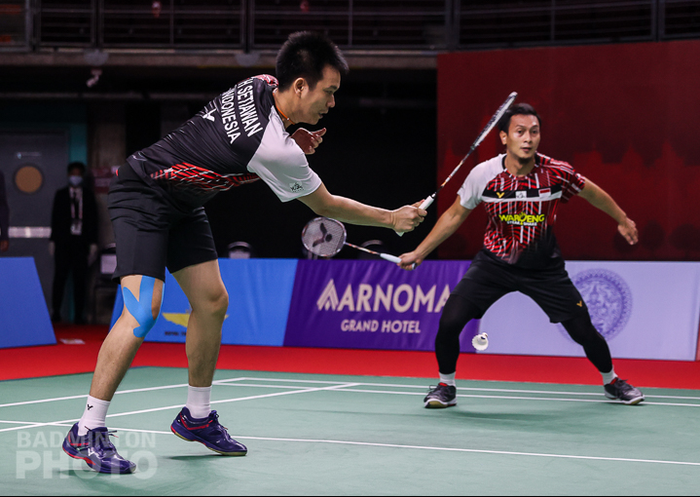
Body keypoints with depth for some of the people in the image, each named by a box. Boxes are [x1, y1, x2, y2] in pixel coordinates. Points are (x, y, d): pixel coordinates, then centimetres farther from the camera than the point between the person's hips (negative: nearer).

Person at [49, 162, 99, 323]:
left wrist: (93, 243, 3)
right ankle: (56, 313, 1)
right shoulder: (61, 194, 11)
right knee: (60, 276, -4)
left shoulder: (89, 195, 12)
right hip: (63, 242, 0)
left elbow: (93, 219, 9)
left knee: (80, 279, -2)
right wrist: (52, 240, 1)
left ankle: (79, 315, -1)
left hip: (81, 243, 0)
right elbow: (55, 218, 8)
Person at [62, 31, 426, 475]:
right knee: (143, 309, -21)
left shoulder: (260, 85, -6)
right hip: (141, 196, -10)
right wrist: (393, 218, -1)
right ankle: (87, 433, -18)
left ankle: (197, 417, 21)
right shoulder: (275, 150, -30)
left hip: (182, 203, 10)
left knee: (212, 301, 7)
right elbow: (327, 206, -14)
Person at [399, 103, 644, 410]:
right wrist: (418, 253, 1)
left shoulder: (556, 173, -17)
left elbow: (592, 192, 4)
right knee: (449, 321, -16)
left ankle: (612, 381, 29)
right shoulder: (483, 174, -16)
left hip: (544, 267, 0)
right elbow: (455, 216, 0)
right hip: (494, 263, 0)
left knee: (583, 330, -2)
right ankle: (445, 386, 10)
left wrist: (622, 220, 17)